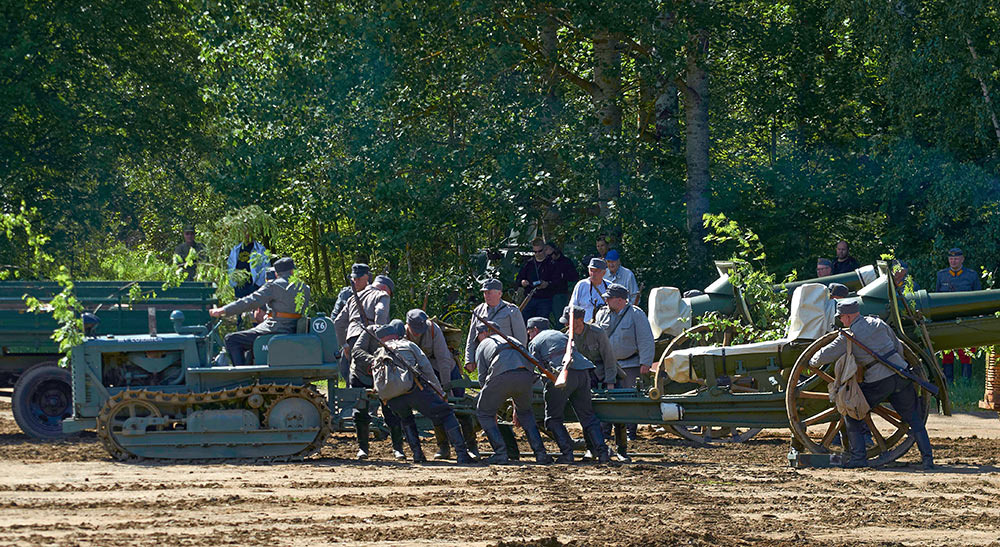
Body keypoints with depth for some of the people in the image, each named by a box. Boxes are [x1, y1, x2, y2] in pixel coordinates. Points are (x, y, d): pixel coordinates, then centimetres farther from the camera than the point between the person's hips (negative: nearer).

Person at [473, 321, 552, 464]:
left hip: (502, 376, -4)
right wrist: (516, 407, 45)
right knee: (525, 412, 30)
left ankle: (500, 452, 2)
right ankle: (540, 453, 16)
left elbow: (482, 377, 20)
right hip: (526, 375, 4)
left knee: (483, 412, 16)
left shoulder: (483, 346, 28)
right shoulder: (512, 340, 41)